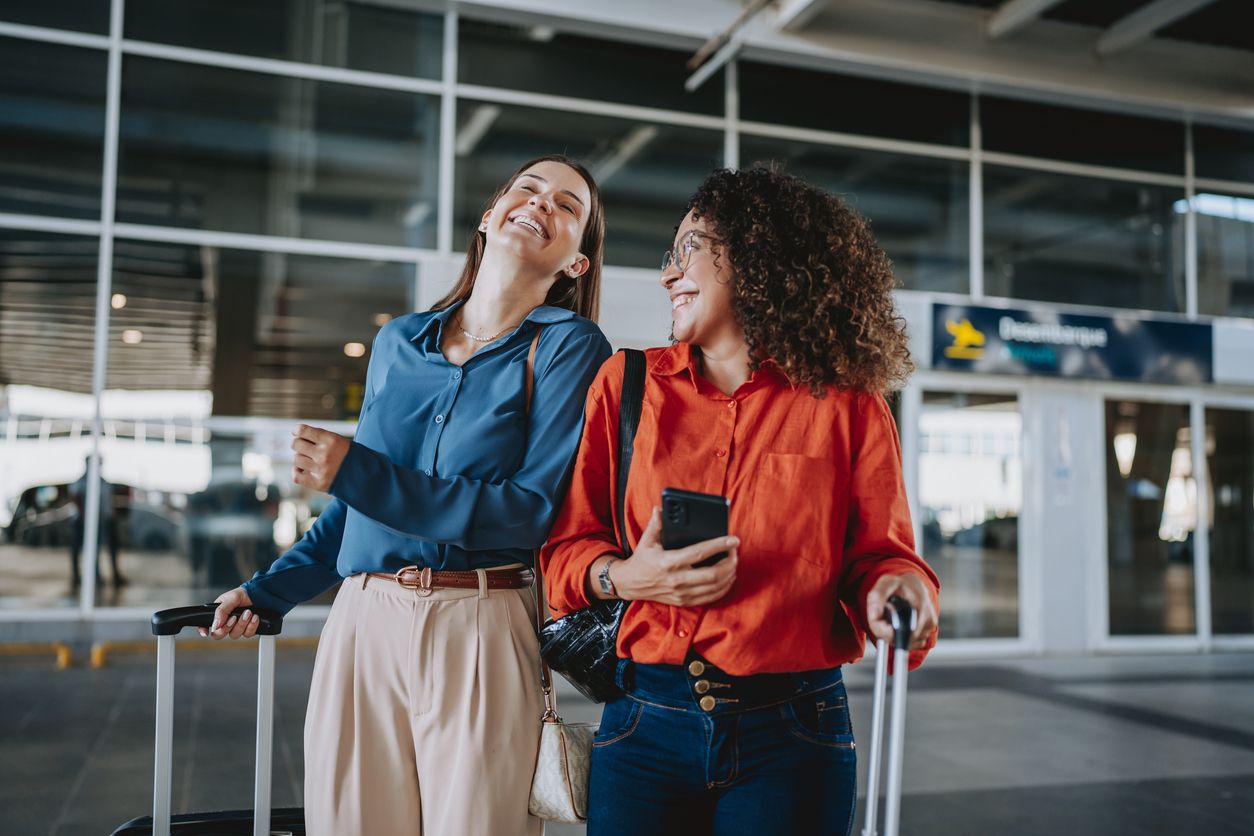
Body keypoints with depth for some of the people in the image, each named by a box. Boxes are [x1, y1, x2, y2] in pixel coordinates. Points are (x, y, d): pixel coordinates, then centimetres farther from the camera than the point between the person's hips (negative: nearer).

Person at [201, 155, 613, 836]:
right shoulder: (398, 342, 13)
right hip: (363, 622, 4)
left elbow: (535, 510, -13)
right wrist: (270, 590, 18)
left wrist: (356, 474, -14)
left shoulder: (569, 347, -2)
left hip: (481, 633, -4)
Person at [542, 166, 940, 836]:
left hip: (792, 736, -1)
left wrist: (896, 584, -21)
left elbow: (877, 552, 2)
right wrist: (620, 576, -14)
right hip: (645, 725, 1)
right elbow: (566, 543, 6)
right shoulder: (626, 384, 6)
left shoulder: (848, 407, 2)